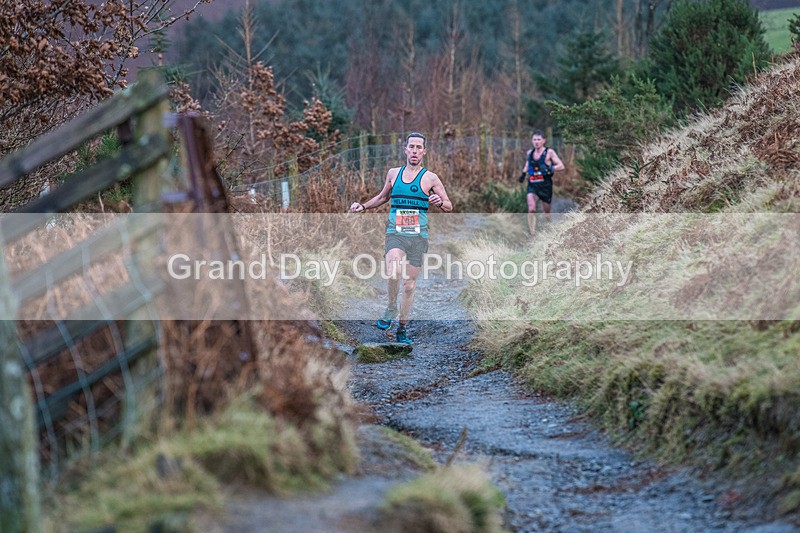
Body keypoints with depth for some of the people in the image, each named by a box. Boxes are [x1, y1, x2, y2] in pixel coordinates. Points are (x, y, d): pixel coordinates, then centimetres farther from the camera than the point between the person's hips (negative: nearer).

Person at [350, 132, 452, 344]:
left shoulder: (430, 178, 3)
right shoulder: (393, 173, 11)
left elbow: (449, 207, 6)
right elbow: (383, 197, 28)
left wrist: (440, 202, -16)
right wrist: (363, 206, 15)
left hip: (418, 235, 0)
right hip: (395, 232, 0)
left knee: (410, 283, 3)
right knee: (393, 270, -28)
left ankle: (402, 328, 15)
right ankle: (391, 308, -3)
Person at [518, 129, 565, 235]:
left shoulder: (549, 152, -5)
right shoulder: (529, 153, 8)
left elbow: (561, 166, -10)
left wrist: (550, 169, -26)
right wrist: (523, 173, 10)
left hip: (545, 185, -2)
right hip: (532, 184, 2)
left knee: (546, 212, 10)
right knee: (531, 209, -19)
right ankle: (533, 234, -17)